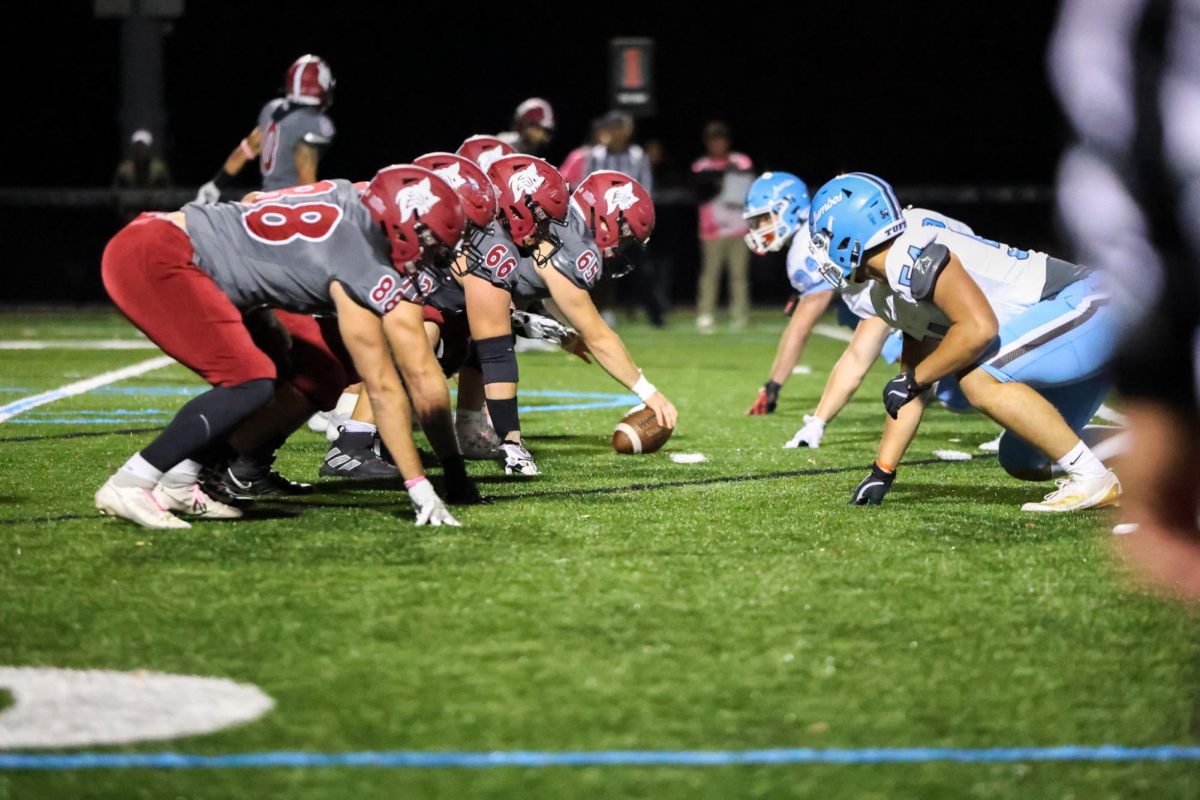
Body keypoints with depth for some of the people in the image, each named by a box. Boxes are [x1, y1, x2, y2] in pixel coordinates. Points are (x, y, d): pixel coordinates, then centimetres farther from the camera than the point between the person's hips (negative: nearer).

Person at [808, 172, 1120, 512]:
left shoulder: (910, 256, -19)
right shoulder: (890, 292, 13)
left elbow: (979, 327, -28)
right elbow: (910, 393, 19)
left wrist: (913, 380, -15)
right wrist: (882, 472, 16)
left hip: (1085, 305, -10)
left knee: (979, 380, -25)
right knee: (1025, 462, 13)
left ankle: (1093, 479, -19)